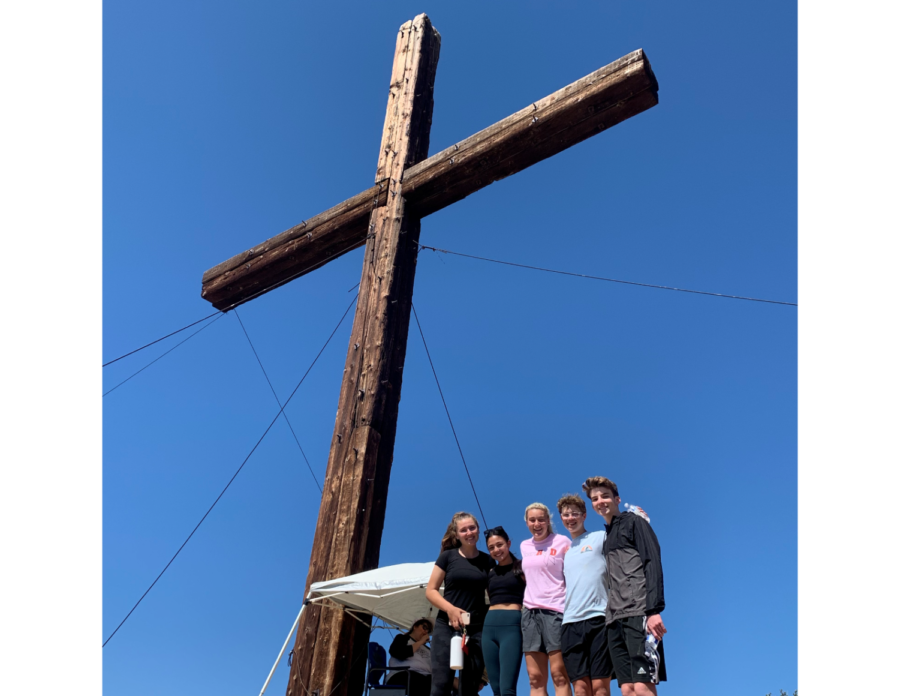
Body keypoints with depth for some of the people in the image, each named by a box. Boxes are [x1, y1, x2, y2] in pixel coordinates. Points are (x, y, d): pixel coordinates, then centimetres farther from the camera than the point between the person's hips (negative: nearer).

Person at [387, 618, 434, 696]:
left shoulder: (427, 649, 35)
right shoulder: (403, 638, 21)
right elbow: (400, 654, -4)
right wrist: (420, 642, 7)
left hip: (425, 677, 5)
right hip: (403, 675, -5)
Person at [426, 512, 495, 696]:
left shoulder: (487, 560, 9)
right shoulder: (448, 556, 3)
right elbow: (430, 591, 0)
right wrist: (450, 608, -15)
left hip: (477, 629, 2)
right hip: (447, 626, -2)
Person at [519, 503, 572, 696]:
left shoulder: (562, 542, -1)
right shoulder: (524, 546, 15)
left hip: (555, 610, -5)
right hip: (530, 612, 5)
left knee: (559, 675, -7)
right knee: (535, 678, 4)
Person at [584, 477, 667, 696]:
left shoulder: (633, 522, 5)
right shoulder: (607, 536, 25)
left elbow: (653, 563, -7)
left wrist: (654, 609, -19)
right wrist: (611, 616, 12)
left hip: (639, 613, -7)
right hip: (615, 619, 7)